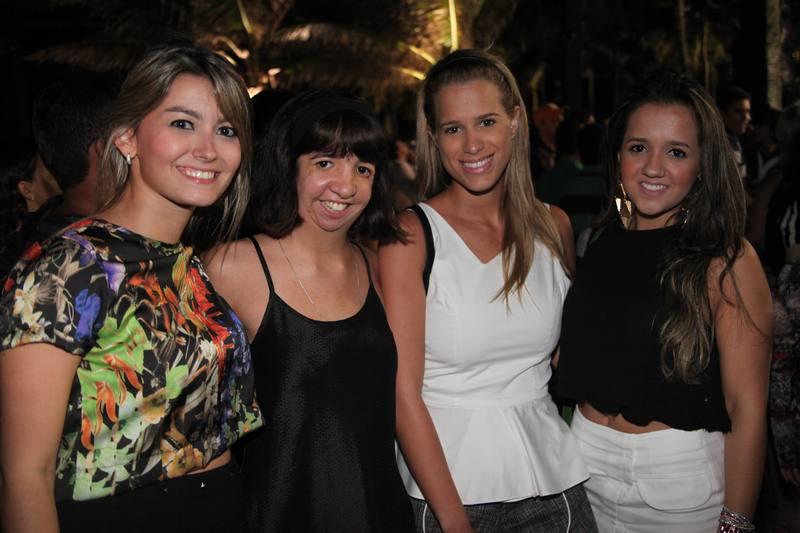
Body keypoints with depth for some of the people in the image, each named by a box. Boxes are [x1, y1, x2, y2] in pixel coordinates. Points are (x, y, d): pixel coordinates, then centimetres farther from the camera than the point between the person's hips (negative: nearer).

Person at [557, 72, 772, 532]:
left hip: (682, 476, -4)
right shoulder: (602, 244, 2)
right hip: (587, 462, 4)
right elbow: (580, 361, 9)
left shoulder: (727, 261, -12)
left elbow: (748, 408, -14)